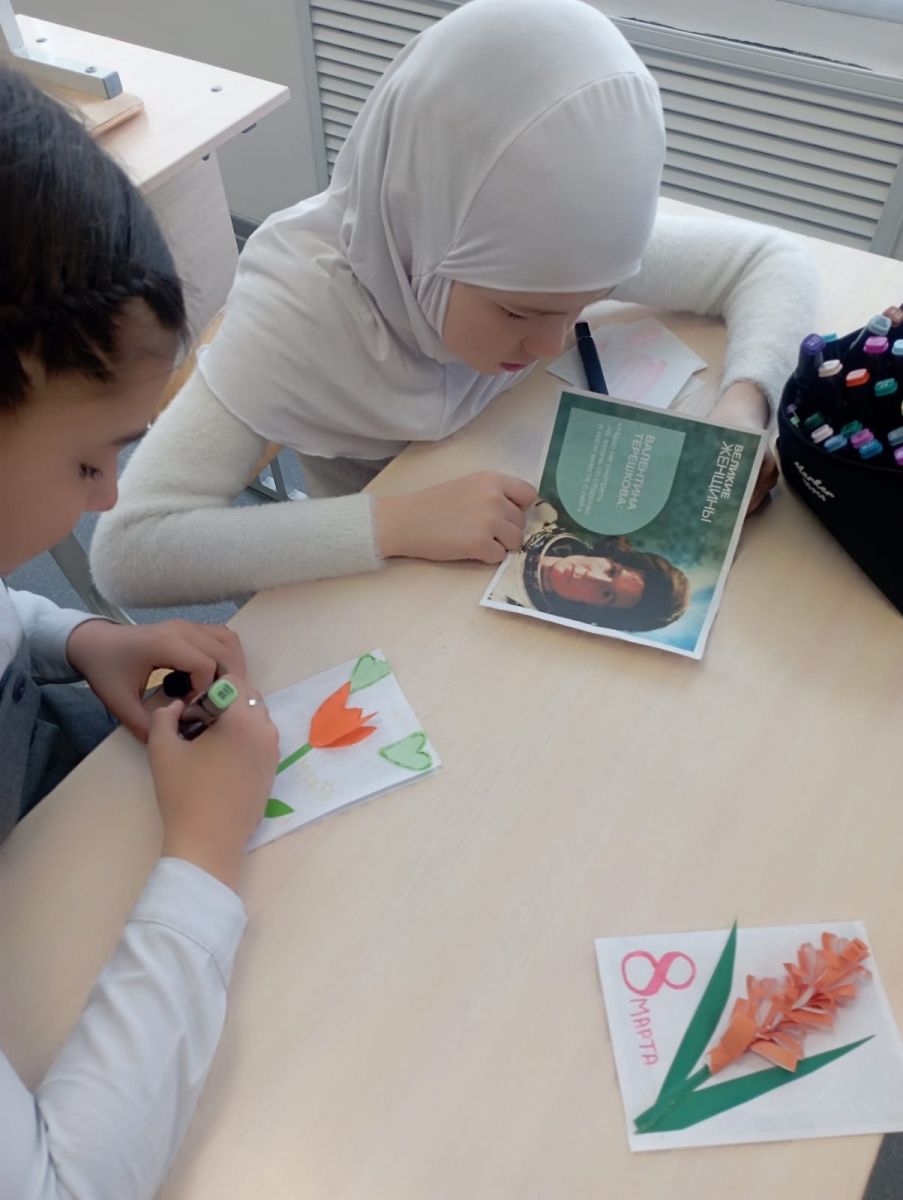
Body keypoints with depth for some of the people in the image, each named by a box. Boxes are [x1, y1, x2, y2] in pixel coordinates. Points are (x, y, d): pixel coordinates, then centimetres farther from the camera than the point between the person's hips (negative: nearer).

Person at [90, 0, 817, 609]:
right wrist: (397, 522, -40)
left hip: (539, 560, 3)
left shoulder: (540, 246, -19)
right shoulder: (300, 301, -28)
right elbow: (126, 553, -33)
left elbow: (775, 258, -7)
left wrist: (742, 406, -25)